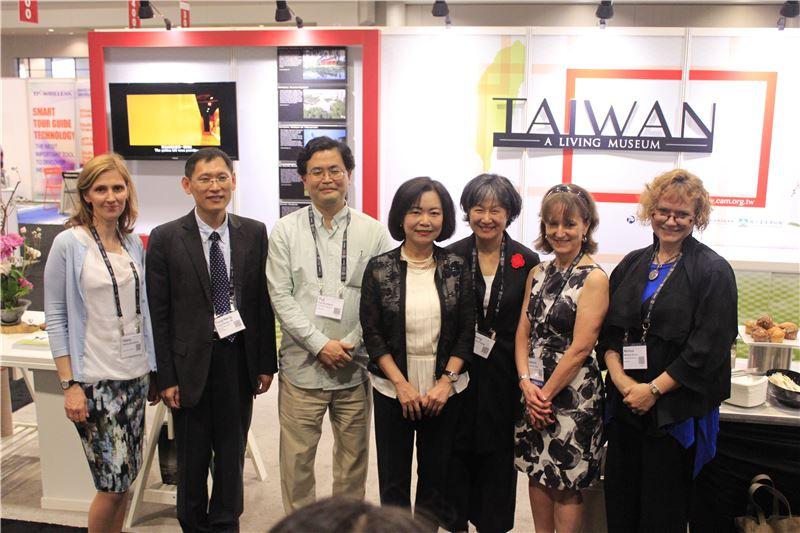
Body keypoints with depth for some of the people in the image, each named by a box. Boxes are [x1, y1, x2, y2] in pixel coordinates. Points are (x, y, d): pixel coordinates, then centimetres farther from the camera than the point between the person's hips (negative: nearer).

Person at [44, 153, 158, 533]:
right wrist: (69, 385, -11)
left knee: (124, 478, 14)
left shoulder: (134, 243, 7)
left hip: (136, 375, 5)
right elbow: (56, 318, -7)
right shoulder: (69, 244, -8)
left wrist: (153, 372, 11)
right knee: (113, 484, -1)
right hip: (95, 379, -5)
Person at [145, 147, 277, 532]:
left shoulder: (255, 233, 0)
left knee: (232, 453, 15)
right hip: (191, 366, -1)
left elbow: (264, 302, 3)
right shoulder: (165, 239, -6)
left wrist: (266, 363, 3)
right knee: (192, 458, 14)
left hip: (240, 360, 2)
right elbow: (159, 315, -5)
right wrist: (166, 377, -6)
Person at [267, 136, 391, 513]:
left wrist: (350, 344, -9)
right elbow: (281, 297, -4)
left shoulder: (373, 232, 1)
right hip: (302, 365, 0)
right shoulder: (285, 231, 1)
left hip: (355, 366, 1)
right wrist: (321, 345, -11)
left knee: (354, 456, 14)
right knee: (297, 457, 8)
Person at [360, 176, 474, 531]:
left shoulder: (456, 268, -2)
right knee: (393, 477, 12)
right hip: (393, 390, -1)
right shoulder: (379, 269, -5)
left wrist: (446, 382, -9)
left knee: (437, 475, 14)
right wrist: (402, 384, -11)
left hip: (445, 391, 1)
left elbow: (467, 332, 0)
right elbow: (372, 334, -5)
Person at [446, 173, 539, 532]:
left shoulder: (527, 262, -3)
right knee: (457, 453, 11)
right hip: (458, 371, 0)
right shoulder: (451, 257, -3)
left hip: (504, 376, 0)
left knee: (498, 457, 11)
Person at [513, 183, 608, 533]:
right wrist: (527, 382, -8)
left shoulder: (594, 278, -13)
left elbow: (580, 349, -16)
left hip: (572, 393, -6)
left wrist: (546, 393, -11)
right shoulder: (538, 273, 7)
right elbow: (523, 332, 6)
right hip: (533, 392, 6)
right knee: (537, 473, 16)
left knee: (565, 484, 6)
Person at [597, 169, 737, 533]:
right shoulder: (631, 265, 8)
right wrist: (620, 378, -9)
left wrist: (654, 389, -14)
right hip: (626, 404, 4)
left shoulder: (713, 271, -7)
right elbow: (609, 329, 7)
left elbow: (709, 346, -13)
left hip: (676, 410, -4)